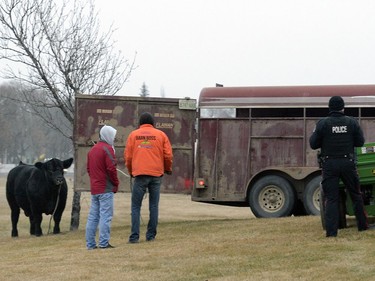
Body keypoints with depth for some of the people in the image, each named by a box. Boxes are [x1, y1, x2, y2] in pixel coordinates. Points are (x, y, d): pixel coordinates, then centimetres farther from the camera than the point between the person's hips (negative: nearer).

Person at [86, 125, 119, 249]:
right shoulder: (107, 149, -10)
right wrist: (116, 183, -6)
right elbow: (111, 168, -16)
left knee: (93, 216, 9)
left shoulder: (92, 150, 16)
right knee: (106, 215, -7)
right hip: (106, 189, -8)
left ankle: (90, 243, 9)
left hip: (94, 189, 8)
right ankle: (104, 243, -11)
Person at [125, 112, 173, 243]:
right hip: (156, 174, 1)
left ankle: (134, 236, -6)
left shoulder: (133, 135, 7)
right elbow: (168, 155, 4)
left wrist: (131, 171, 23)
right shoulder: (161, 134, 7)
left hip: (140, 174, -1)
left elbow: (128, 156, 7)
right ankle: (151, 235, 8)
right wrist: (168, 169, 22)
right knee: (153, 206, 9)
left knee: (136, 206, 2)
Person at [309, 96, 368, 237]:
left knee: (331, 198, 1)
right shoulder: (352, 122, -2)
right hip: (348, 163, 1)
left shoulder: (322, 123, -8)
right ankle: (363, 225, 24)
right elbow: (360, 142, 2)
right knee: (355, 195, 17)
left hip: (329, 164, -1)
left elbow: (313, 144, -7)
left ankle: (331, 230, -7)